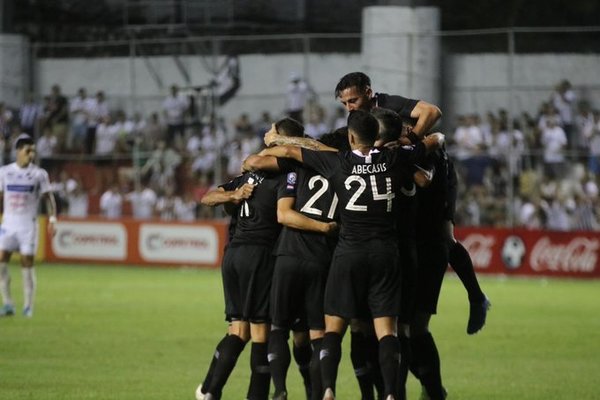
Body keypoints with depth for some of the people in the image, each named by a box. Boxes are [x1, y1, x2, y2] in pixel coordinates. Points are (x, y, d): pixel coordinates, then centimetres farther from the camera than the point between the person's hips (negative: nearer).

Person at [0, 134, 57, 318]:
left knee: (27, 262, -4)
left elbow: (48, 197, 1)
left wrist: (52, 219, -10)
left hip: (28, 224, -2)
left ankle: (28, 306, 5)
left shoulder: (39, 174, 0)